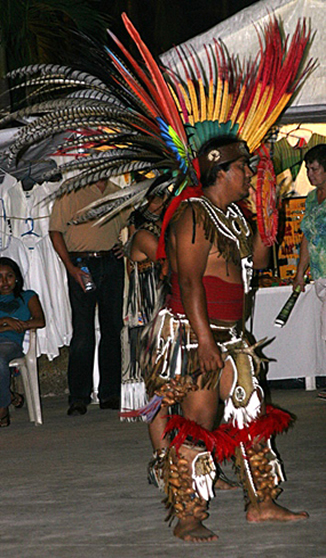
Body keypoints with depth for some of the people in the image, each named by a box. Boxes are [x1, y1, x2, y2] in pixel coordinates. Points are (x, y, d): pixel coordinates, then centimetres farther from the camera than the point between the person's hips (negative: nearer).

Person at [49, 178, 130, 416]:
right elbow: (55, 230, -3)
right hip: (82, 264, -4)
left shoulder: (118, 193, 14)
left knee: (113, 329, 6)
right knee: (83, 332, -7)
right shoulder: (71, 192, -1)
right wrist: (70, 266, -12)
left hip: (112, 263, 4)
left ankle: (110, 394, 13)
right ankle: (79, 397, -3)